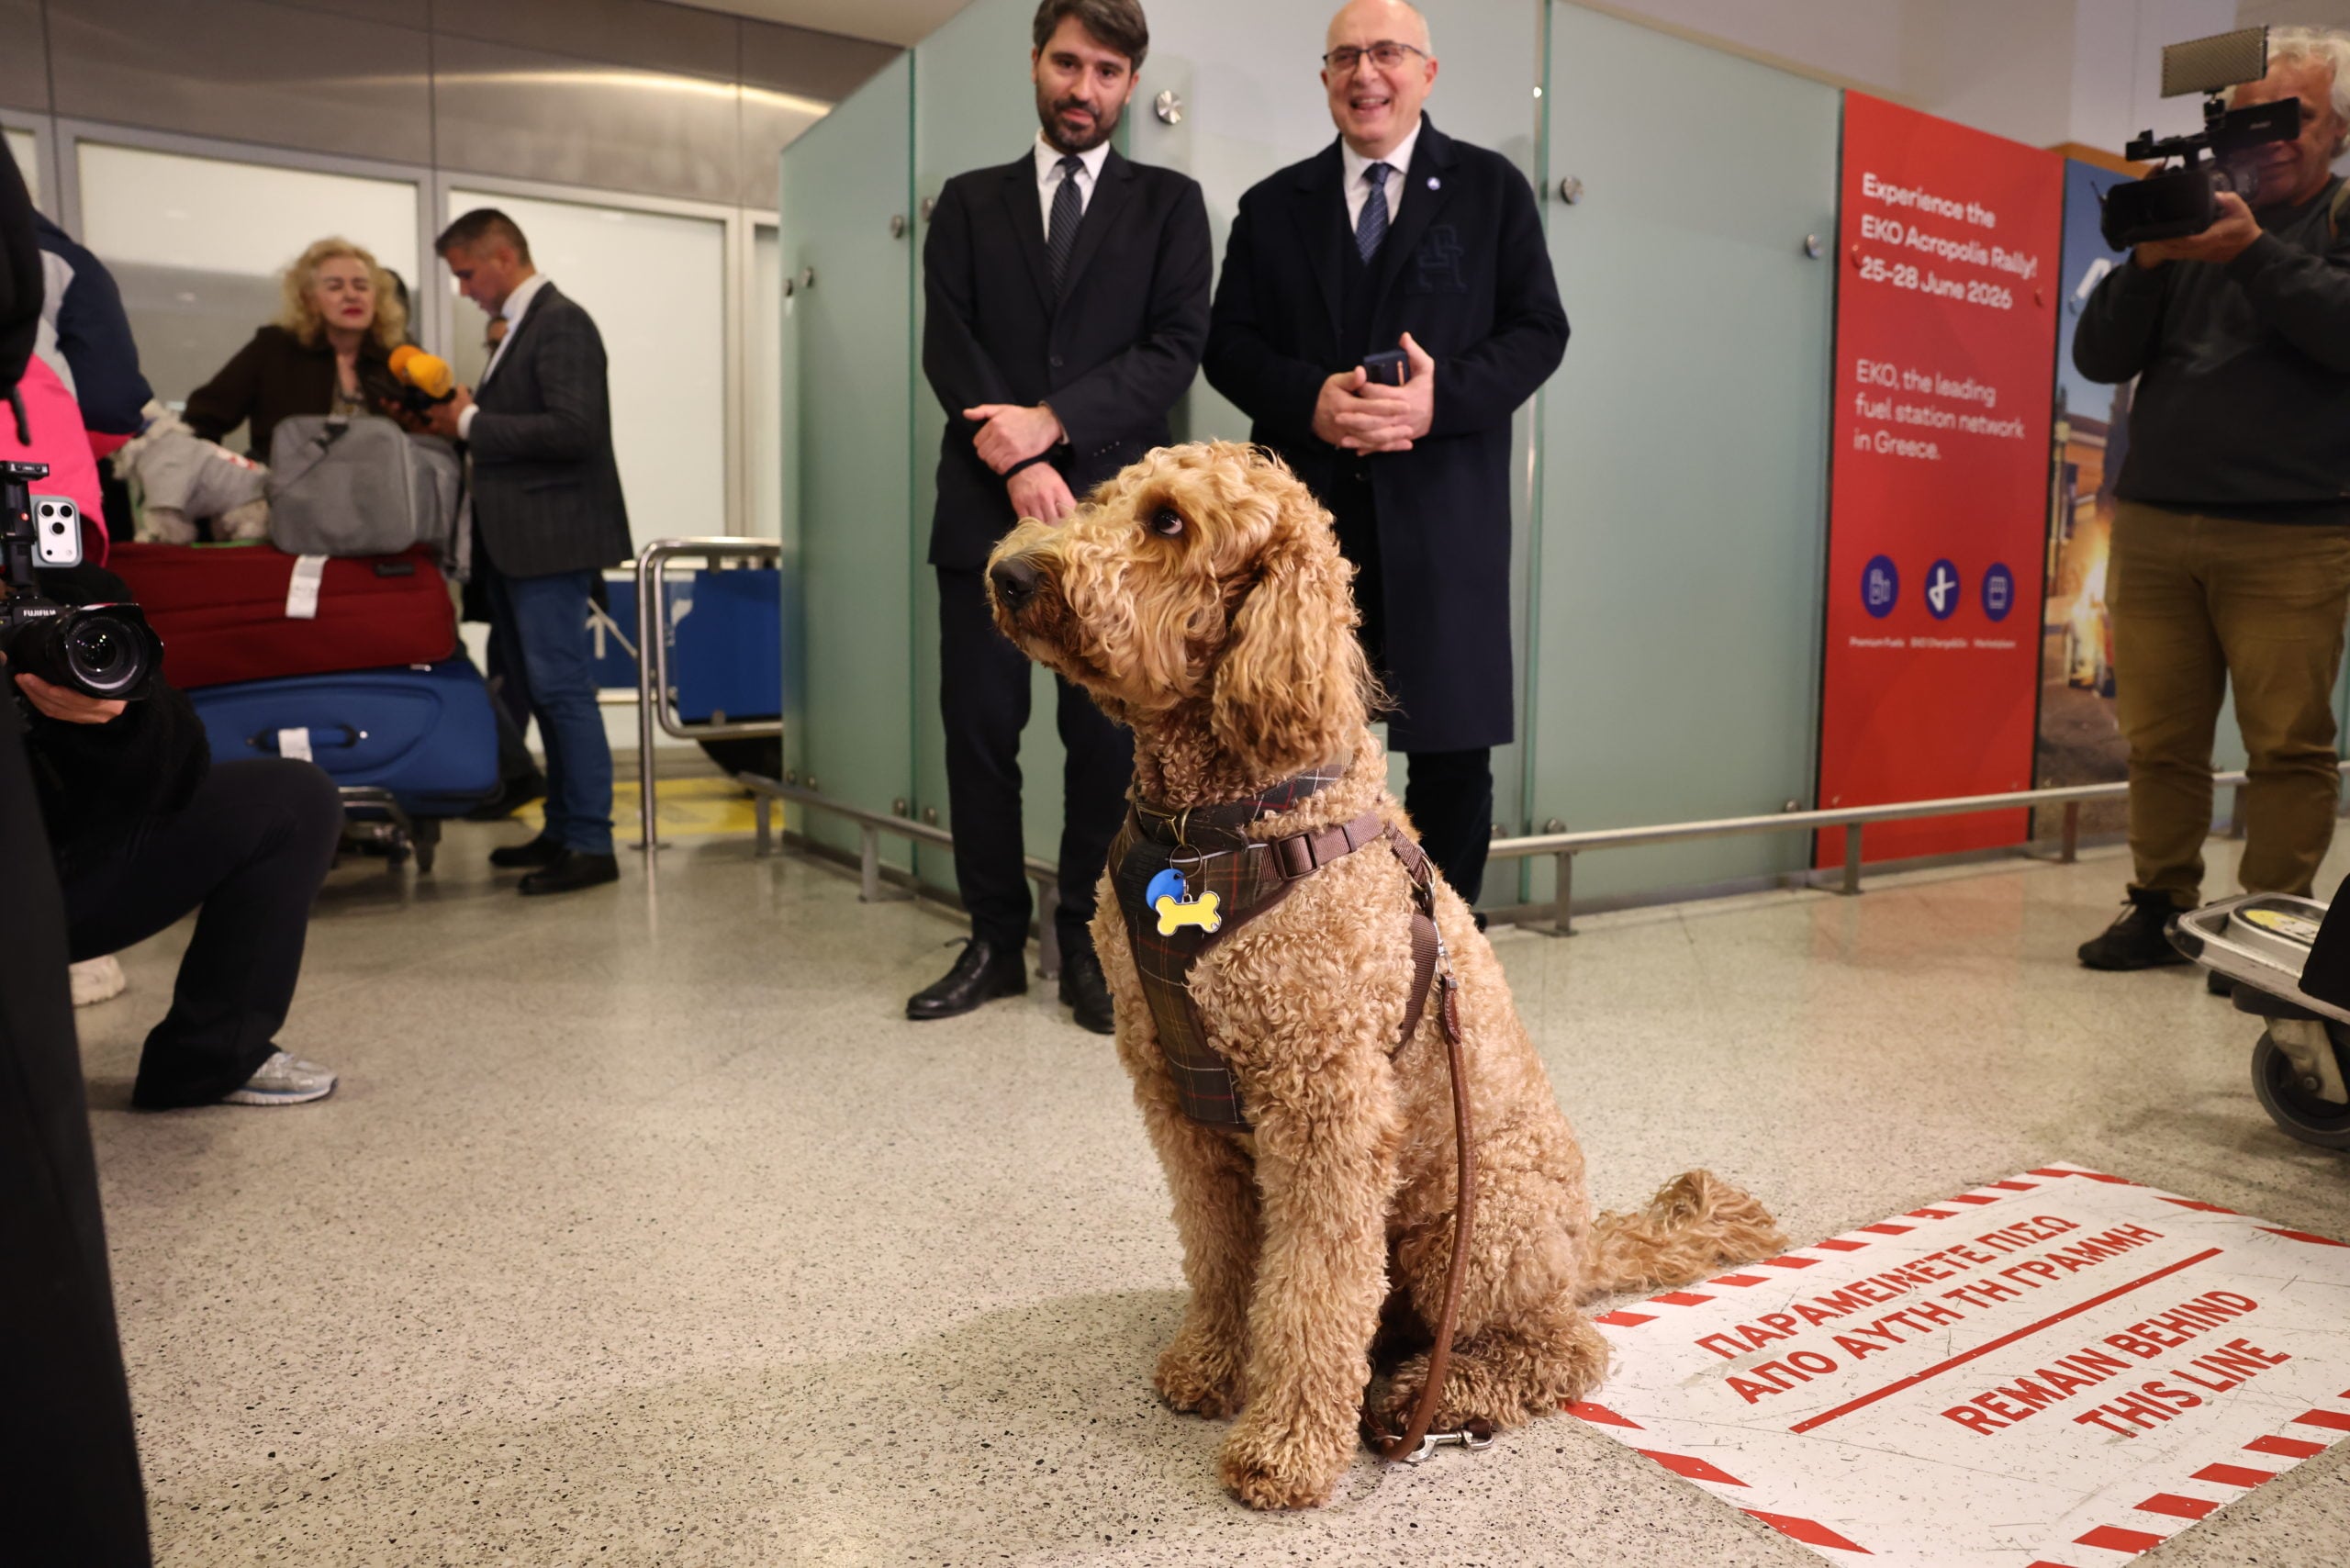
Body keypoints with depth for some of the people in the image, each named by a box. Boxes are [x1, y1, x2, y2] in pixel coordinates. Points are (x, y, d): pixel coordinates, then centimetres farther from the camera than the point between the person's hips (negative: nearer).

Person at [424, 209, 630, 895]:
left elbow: (573, 428, -22)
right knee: (542, 688, 14)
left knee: (561, 688, -8)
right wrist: (462, 419, 5)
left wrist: (472, 421, -15)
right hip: (518, 543, 10)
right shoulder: (521, 327, 18)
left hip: (551, 540, -10)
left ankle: (590, 844, -2)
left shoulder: (561, 323, -11)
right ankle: (562, 830, 23)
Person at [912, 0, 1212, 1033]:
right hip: (986, 507, 2)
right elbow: (948, 343, 4)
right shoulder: (969, 204, 16)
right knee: (979, 726, 1)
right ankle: (996, 941, 12)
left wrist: (1052, 423, -12)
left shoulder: (1167, 204, 12)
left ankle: (1088, 942, 11)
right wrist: (1017, 464, -10)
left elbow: (1177, 347, -1)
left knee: (1106, 734, -1)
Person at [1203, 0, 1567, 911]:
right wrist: (1311, 398, -11)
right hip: (1305, 512, 1)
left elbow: (1539, 329, 4)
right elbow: (1228, 345, 9)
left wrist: (1443, 397, -15)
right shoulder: (1273, 205, 15)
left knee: (1453, 752, 2)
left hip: (1442, 516, -1)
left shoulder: (1491, 188, 10)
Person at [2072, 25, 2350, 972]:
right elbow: (2099, 357, 10)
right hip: (2153, 526, 3)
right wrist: (2146, 262, -5)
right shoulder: (2196, 212, 18)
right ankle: (2159, 906, 12)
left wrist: (2255, 253, -15)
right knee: (2159, 740, 3)